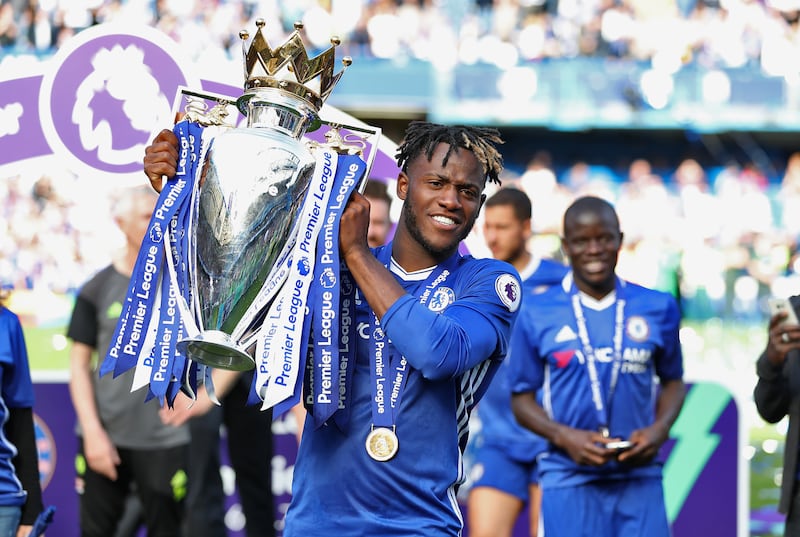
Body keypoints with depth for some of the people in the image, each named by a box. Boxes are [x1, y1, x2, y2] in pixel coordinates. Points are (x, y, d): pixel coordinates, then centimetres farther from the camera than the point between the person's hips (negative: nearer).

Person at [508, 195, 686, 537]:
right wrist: (565, 437, -12)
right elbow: (522, 397, 6)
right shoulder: (536, 314, 3)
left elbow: (672, 380, 18)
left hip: (639, 477, 2)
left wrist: (660, 428, -3)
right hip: (568, 480, -1)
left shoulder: (658, 308, 9)